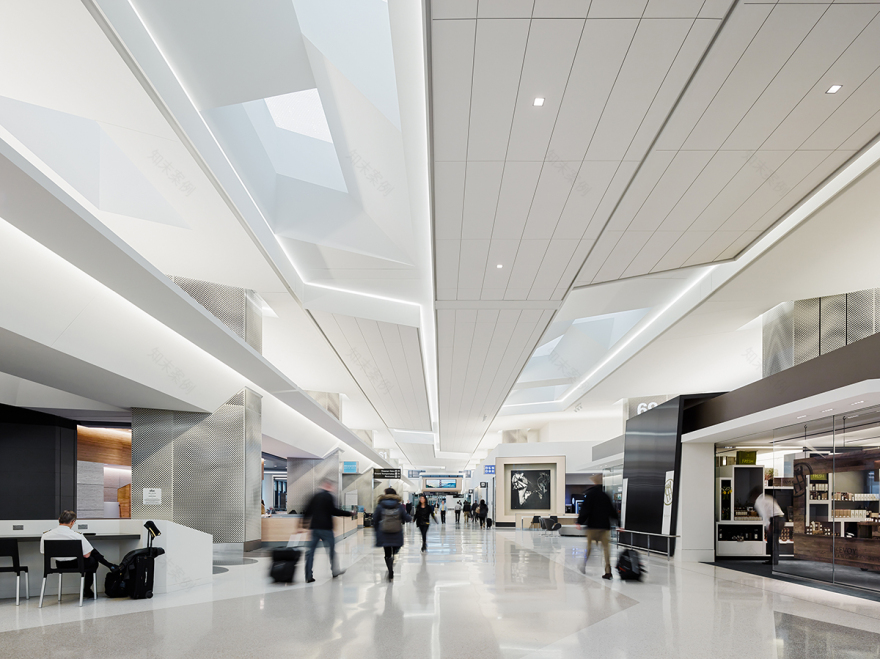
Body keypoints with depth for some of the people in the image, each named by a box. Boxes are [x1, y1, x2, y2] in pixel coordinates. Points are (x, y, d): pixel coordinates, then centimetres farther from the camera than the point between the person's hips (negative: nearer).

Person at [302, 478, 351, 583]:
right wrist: (349, 514, -4)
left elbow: (307, 511, 13)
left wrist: (304, 523, 21)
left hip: (315, 527, 6)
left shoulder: (315, 496, 10)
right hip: (326, 527, -6)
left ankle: (308, 575, 0)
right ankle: (334, 571, 21)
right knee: (332, 548, 11)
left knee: (311, 550, 4)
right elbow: (334, 511, -13)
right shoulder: (328, 496, -9)